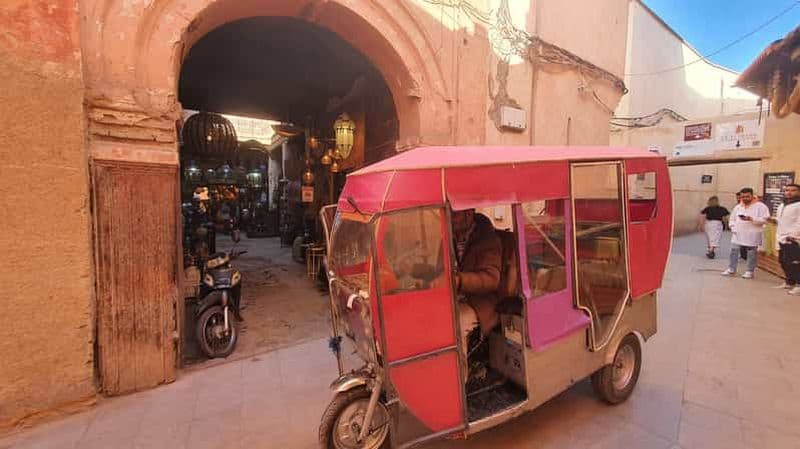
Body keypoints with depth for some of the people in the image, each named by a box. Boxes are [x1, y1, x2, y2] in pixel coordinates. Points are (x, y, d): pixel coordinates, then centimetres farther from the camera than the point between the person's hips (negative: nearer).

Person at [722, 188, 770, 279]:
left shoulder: (760, 206, -5)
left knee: (751, 254, 3)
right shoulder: (738, 207, 11)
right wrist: (733, 228, 3)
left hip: (752, 235, -4)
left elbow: (765, 219, -13)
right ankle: (731, 269, 13)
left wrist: (751, 219, -24)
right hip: (738, 234, 4)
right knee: (734, 251, 4)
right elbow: (732, 219, 16)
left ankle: (749, 271, 12)